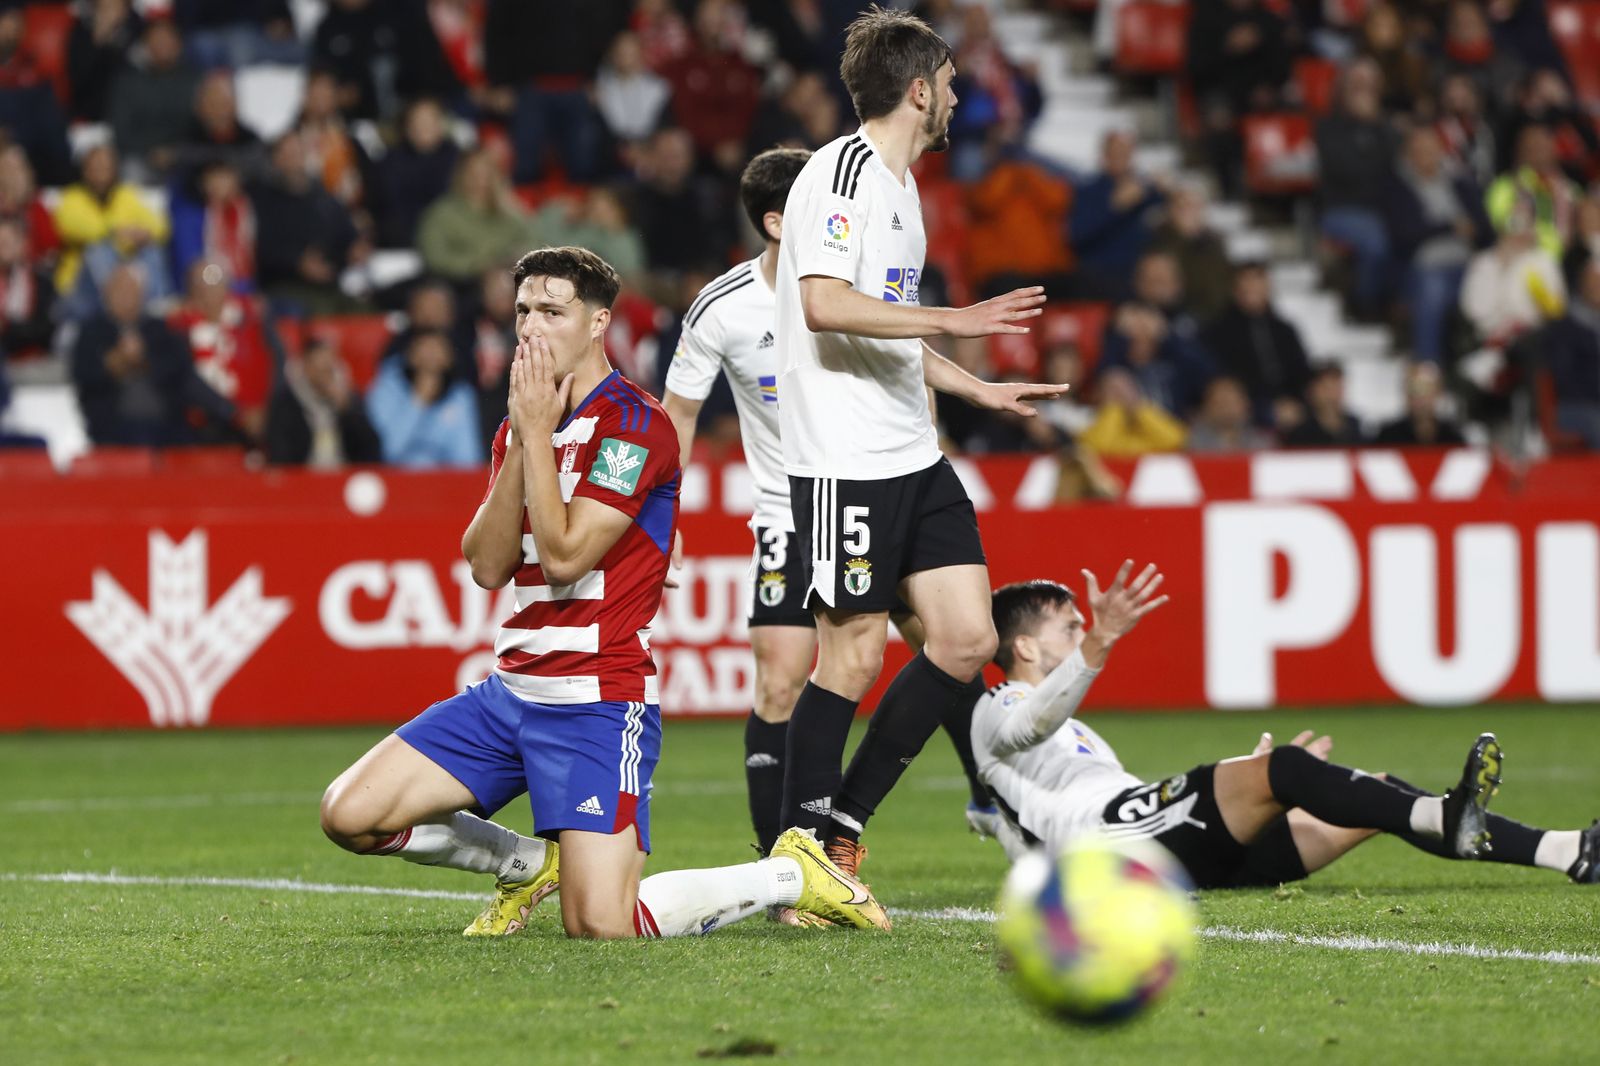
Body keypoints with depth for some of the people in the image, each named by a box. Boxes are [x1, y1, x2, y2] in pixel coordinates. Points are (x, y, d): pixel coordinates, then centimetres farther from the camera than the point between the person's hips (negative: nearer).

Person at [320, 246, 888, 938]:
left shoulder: (633, 425, -12)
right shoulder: (523, 427, 14)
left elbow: (565, 555, -20)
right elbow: (487, 566, 3)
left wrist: (538, 432, -13)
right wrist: (522, 438, -5)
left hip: (596, 704, -8)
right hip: (510, 692, 8)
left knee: (598, 923, -20)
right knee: (350, 816, -3)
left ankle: (791, 875, 5)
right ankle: (530, 862, 20)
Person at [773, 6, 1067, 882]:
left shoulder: (896, 183, 19)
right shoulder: (842, 171, -11)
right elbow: (826, 307, -24)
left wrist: (978, 389, 32)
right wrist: (953, 321, -24)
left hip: (912, 460, 9)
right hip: (843, 461, -9)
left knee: (966, 638, 2)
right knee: (854, 655, -6)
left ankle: (842, 821, 11)